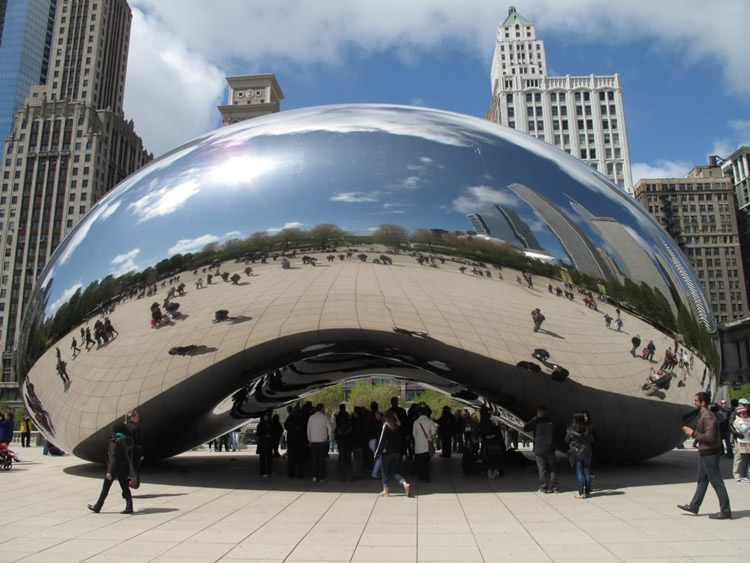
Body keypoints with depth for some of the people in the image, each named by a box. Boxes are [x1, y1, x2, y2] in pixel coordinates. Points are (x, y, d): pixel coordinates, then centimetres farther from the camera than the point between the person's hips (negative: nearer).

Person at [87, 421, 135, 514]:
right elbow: (130, 455, 8)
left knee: (105, 488, 10)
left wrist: (110, 471, -21)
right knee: (125, 487, 7)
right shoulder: (128, 441, 3)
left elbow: (113, 457, -22)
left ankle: (97, 507, 24)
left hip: (115, 468, -6)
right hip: (124, 468, 6)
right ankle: (129, 507, 1)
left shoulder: (114, 441, -17)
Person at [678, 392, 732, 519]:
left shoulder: (708, 417, -20)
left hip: (709, 453, -11)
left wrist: (693, 434, -16)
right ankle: (694, 506, 23)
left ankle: (725, 511, 6)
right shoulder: (704, 415, 12)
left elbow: (710, 437, -25)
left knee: (716, 482, -2)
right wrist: (692, 432, 7)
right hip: (704, 453, 11)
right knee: (702, 480, 15)